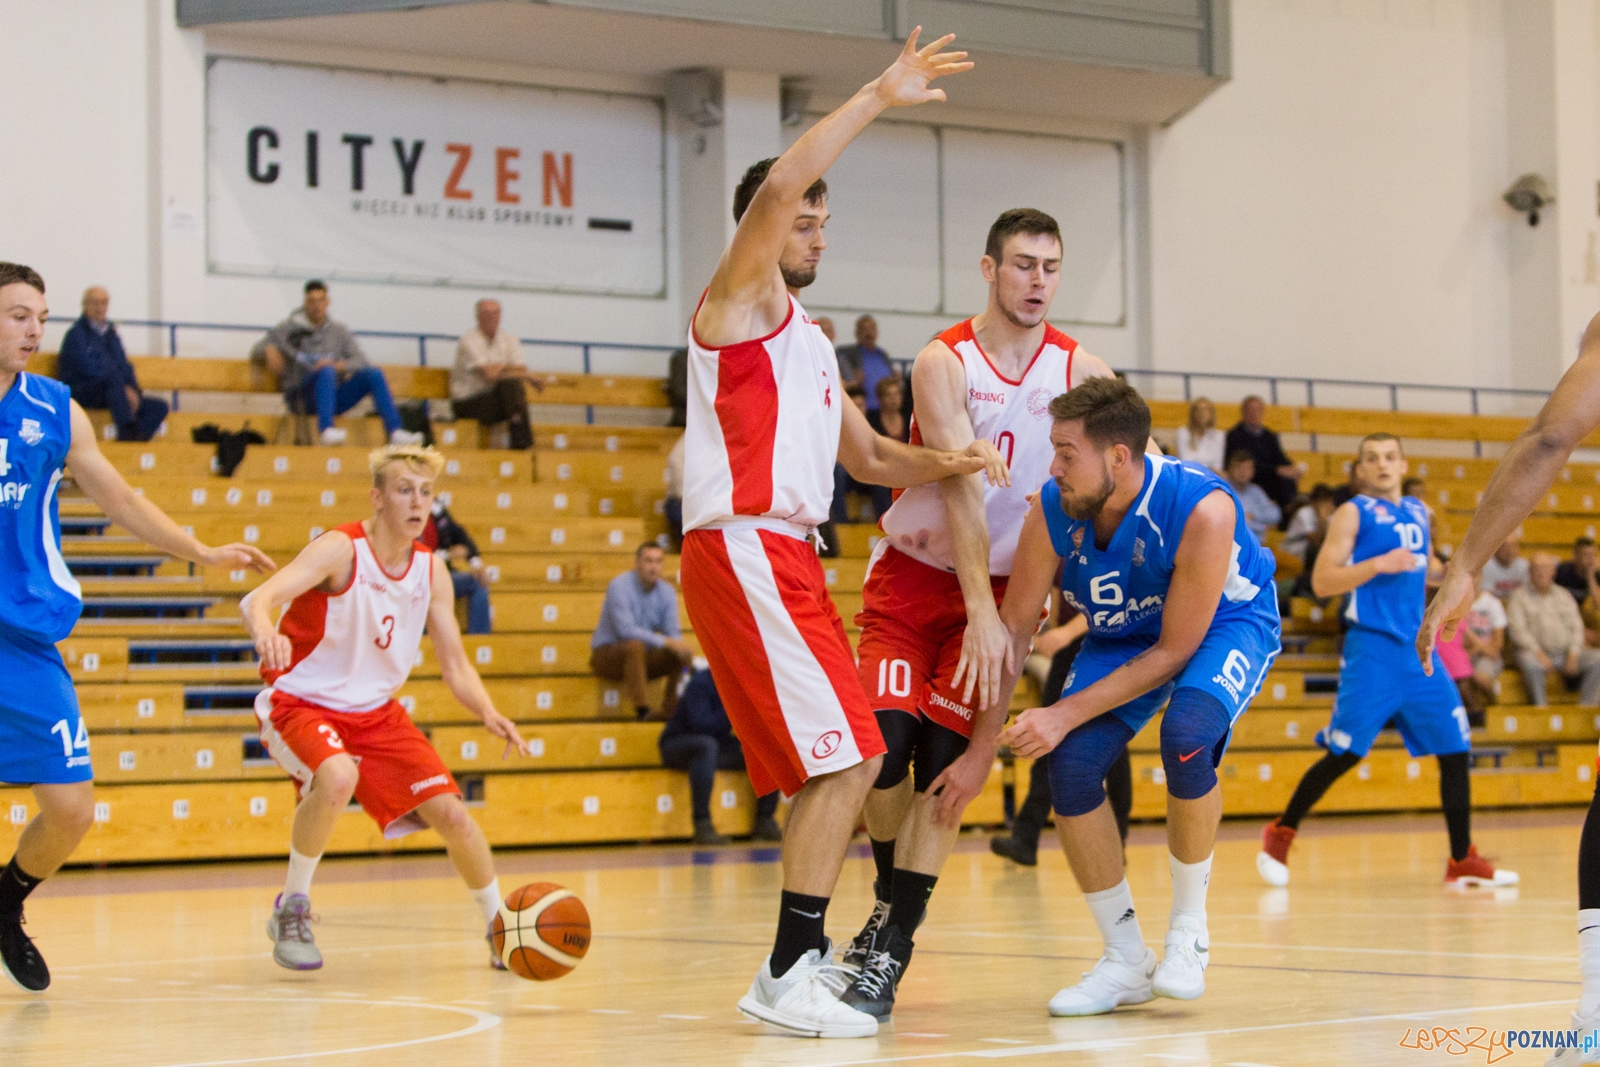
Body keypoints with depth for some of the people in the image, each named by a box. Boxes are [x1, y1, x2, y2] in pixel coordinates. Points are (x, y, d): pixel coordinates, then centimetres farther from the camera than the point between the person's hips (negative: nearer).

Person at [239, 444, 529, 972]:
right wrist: (265, 633, -60)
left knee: (449, 811, -4)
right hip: (300, 703, -6)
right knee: (338, 776, -36)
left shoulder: (431, 571, -2)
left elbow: (455, 666, 4)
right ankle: (292, 908, -15)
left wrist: (490, 715, -16)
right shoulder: (341, 550, -21)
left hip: (376, 711, 6)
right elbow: (256, 600, -35)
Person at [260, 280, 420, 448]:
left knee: (374, 375, -17)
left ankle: (395, 432, -30)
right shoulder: (291, 328, 13)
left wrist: (338, 366, -15)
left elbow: (360, 361, 6)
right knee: (326, 371, -35)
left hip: (334, 399, 4)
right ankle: (326, 429, -56)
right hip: (300, 398, -3)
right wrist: (270, 351, -14)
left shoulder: (339, 331, 18)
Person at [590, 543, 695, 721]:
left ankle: (671, 710, -7)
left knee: (680, 654, -17)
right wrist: (665, 642, -35)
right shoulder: (620, 586, -18)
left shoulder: (667, 592, 0)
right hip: (606, 656, -6)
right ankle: (642, 709, -39)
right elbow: (625, 629, -29)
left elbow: (673, 632, -4)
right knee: (634, 645, -37)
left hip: (641, 659, 6)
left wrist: (682, 647, -29)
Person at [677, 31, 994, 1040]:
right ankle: (787, 978, -13)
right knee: (843, 758, -14)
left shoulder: (810, 341, 25)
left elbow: (868, 457, 28)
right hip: (743, 550, -10)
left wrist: (949, 462, 9)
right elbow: (777, 187, -20)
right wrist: (878, 99, -18)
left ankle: (805, 952, 19)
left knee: (843, 763, 12)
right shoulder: (741, 302, -2)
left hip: (791, 559, 10)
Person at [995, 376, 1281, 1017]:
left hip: (1225, 623, -4)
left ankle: (1189, 928, -11)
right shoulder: (1052, 512, -24)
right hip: (1124, 633, 5)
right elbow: (1013, 629, -11)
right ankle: (1126, 961, 0)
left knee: (1186, 735, -34)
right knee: (1069, 766, -17)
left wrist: (1066, 715, -33)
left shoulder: (1203, 509, -36)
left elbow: (1175, 651, -28)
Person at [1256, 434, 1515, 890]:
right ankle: (1280, 834, 9)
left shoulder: (1418, 512, 15)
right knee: (1343, 754, -8)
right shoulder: (1353, 513, -3)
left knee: (1456, 750, 1)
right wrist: (1378, 565, -23)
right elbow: (1322, 581, -12)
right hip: (1371, 650, -6)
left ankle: (1462, 862, 7)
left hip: (1418, 650, 6)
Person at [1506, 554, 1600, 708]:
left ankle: (1587, 705, -23)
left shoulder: (1564, 595, 20)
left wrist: (1573, 654, -5)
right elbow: (1517, 630, -5)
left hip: (1566, 653, 4)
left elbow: (1576, 627, 13)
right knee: (1529, 661, -40)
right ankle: (1540, 706, -31)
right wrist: (1538, 652, -18)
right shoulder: (1519, 597, 7)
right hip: (1537, 653, -4)